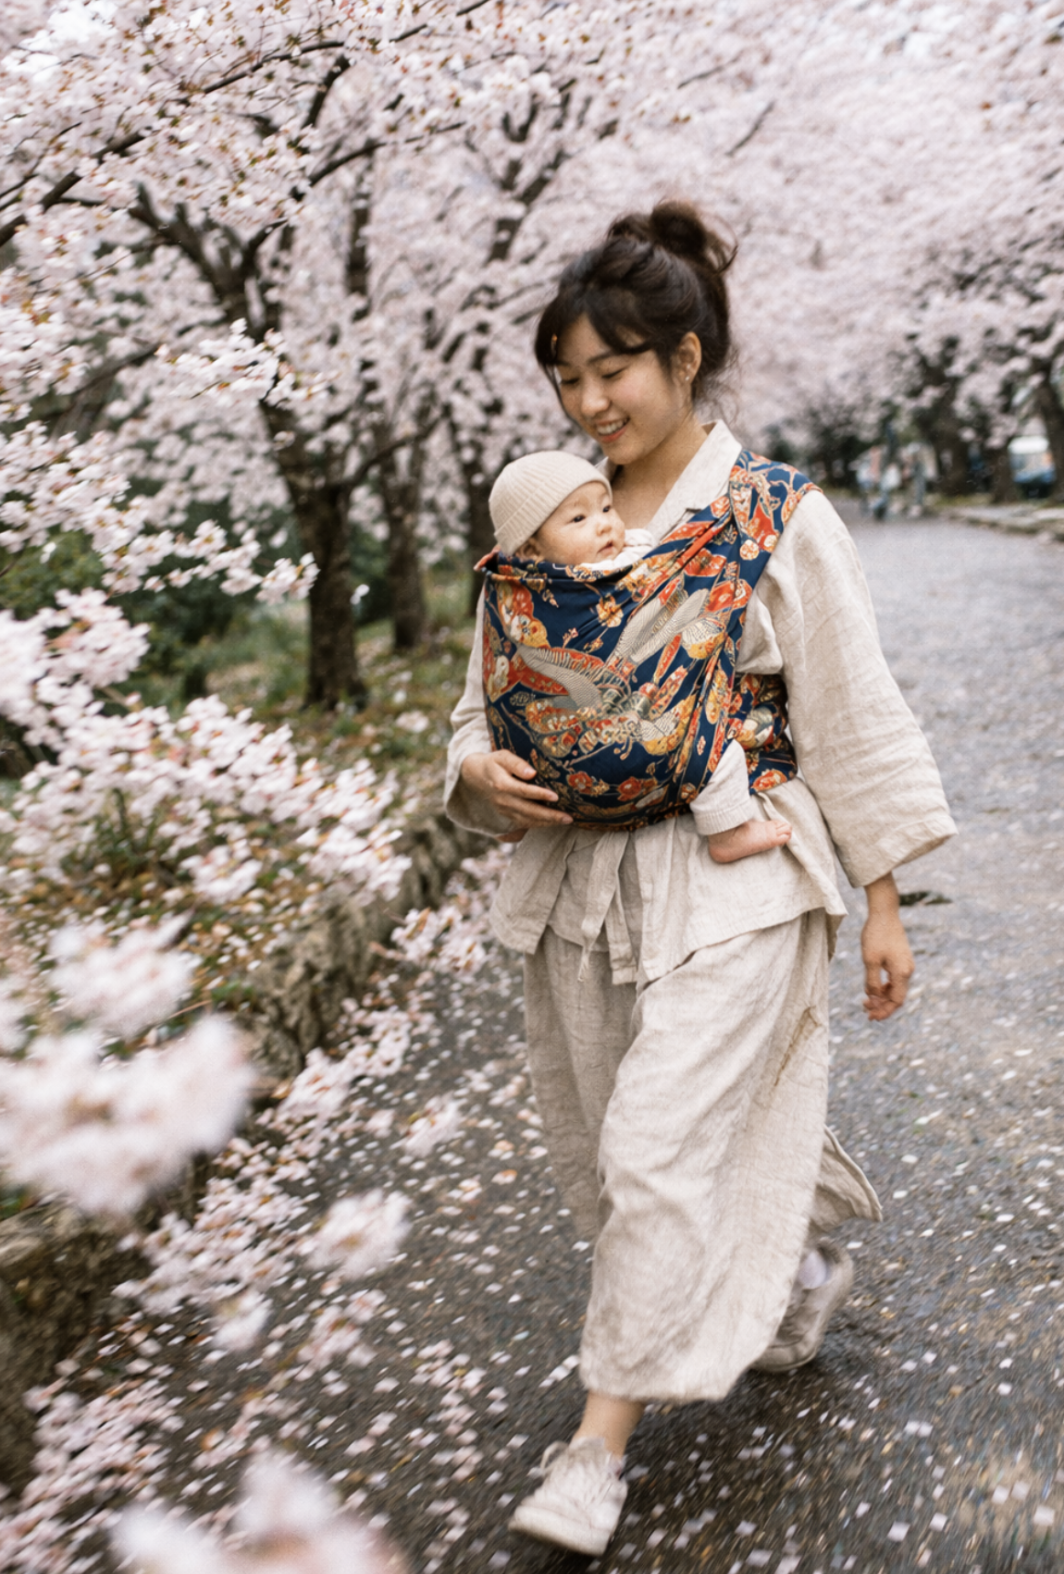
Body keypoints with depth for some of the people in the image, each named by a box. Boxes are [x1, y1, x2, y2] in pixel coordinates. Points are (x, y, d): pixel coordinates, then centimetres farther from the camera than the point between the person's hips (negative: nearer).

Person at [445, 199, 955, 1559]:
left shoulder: (777, 518, -6)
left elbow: (852, 717, -3)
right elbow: (494, 692, 14)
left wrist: (882, 902, -2)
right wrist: (477, 768, -9)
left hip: (729, 884, -5)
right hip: (580, 876, 6)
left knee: (659, 1154, -8)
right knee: (602, 1147, 16)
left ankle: (599, 1444, 10)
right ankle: (802, 1269, 44)